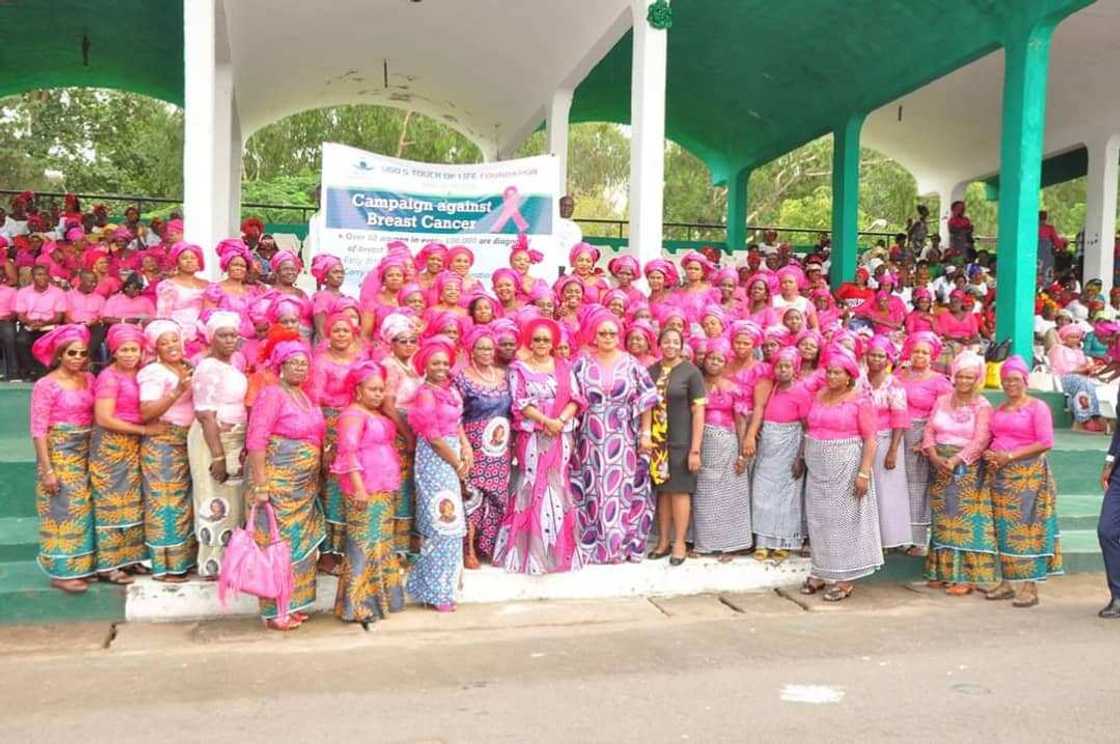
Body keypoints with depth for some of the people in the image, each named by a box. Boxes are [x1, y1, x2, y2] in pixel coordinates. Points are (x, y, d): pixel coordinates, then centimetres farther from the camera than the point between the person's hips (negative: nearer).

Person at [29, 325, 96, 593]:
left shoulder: (89, 379, 4)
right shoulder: (46, 385, -12)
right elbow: (38, 430, -13)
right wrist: (47, 469, -16)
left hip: (85, 453, 6)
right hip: (59, 454, -6)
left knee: (82, 509, 12)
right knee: (64, 510, -1)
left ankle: (80, 564, 23)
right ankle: (61, 572, 9)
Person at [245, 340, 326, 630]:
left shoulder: (304, 396, 13)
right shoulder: (272, 394, -12)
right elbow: (255, 441, -18)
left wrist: (312, 479, 15)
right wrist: (260, 484, -22)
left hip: (303, 485, 8)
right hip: (278, 483, -8)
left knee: (299, 543, 12)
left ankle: (292, 604, 23)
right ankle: (274, 611, 5)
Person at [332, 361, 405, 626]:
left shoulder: (378, 414, 17)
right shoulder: (353, 414, -10)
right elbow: (348, 452, -19)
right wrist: (359, 487, -25)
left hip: (385, 490, 9)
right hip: (365, 491, -9)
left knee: (382, 543, 13)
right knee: (364, 545, -7)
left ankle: (379, 597, 23)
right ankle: (358, 605, -1)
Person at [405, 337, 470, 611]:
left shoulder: (450, 388, 10)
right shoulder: (426, 394, -14)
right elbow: (433, 437, -16)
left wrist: (466, 447, 0)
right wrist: (458, 463, -8)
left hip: (452, 457, 8)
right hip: (434, 459, -8)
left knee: (449, 521, 13)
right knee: (441, 521, -3)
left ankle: (438, 586, 26)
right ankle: (438, 591, 8)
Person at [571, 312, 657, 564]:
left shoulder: (631, 364, 3)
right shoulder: (582, 364, 3)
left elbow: (646, 400, 3)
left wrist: (645, 434, -2)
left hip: (623, 440, 0)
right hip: (591, 439, 0)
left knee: (623, 489, 2)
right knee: (592, 491, 2)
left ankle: (622, 543, 12)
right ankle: (589, 545, 11)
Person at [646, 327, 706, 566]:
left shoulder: (690, 372, -6)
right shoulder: (651, 371, 6)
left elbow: (698, 412, -8)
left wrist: (695, 449, -12)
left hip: (681, 441, -4)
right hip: (657, 441, 4)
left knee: (679, 490, 2)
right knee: (662, 490, 10)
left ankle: (679, 543, 12)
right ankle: (663, 541, 20)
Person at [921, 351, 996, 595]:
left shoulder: (982, 407, -4)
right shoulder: (942, 401, 10)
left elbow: (980, 442, -13)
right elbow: (929, 431, 5)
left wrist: (954, 461, -20)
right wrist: (935, 457, -11)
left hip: (967, 468, -4)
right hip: (940, 467, 5)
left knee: (965, 521, -4)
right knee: (942, 520, 8)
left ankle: (965, 576, 0)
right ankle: (942, 572, 15)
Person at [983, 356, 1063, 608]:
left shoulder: (1037, 407, -3)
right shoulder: (999, 409, 15)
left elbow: (1045, 443, -11)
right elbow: (990, 439, 20)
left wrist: (1009, 456, -15)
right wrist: (989, 454, -3)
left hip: (1028, 476, -6)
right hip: (1000, 475, 6)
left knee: (1026, 528, -5)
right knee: (1004, 529, 6)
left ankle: (1029, 586, -2)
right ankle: (1008, 582, 13)